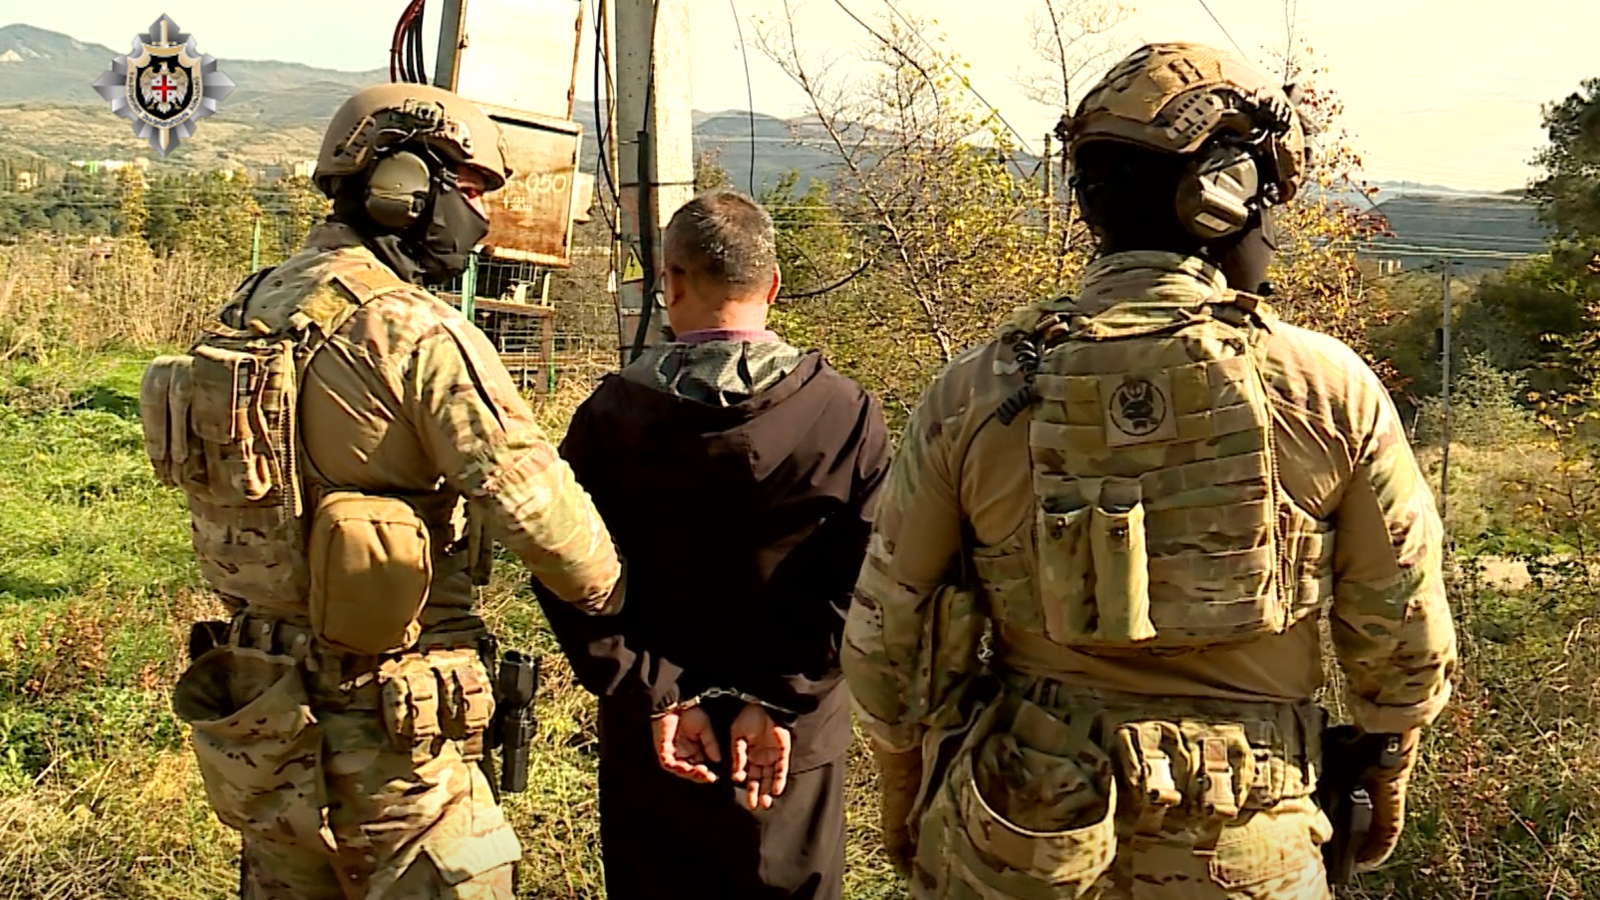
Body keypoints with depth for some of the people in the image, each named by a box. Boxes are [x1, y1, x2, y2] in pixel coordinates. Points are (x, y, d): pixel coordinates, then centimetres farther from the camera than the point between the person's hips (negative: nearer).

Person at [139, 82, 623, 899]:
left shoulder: (247, 313, 7)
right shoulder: (416, 333, -19)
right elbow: (529, 496, -21)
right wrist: (613, 593, -5)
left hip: (261, 712, 8)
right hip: (389, 734, -8)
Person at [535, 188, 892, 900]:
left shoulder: (610, 414, -10)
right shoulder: (846, 414, -12)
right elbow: (861, 584, -15)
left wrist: (658, 698, -11)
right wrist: (778, 705, -14)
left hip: (649, 746, 1)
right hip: (798, 746, 0)